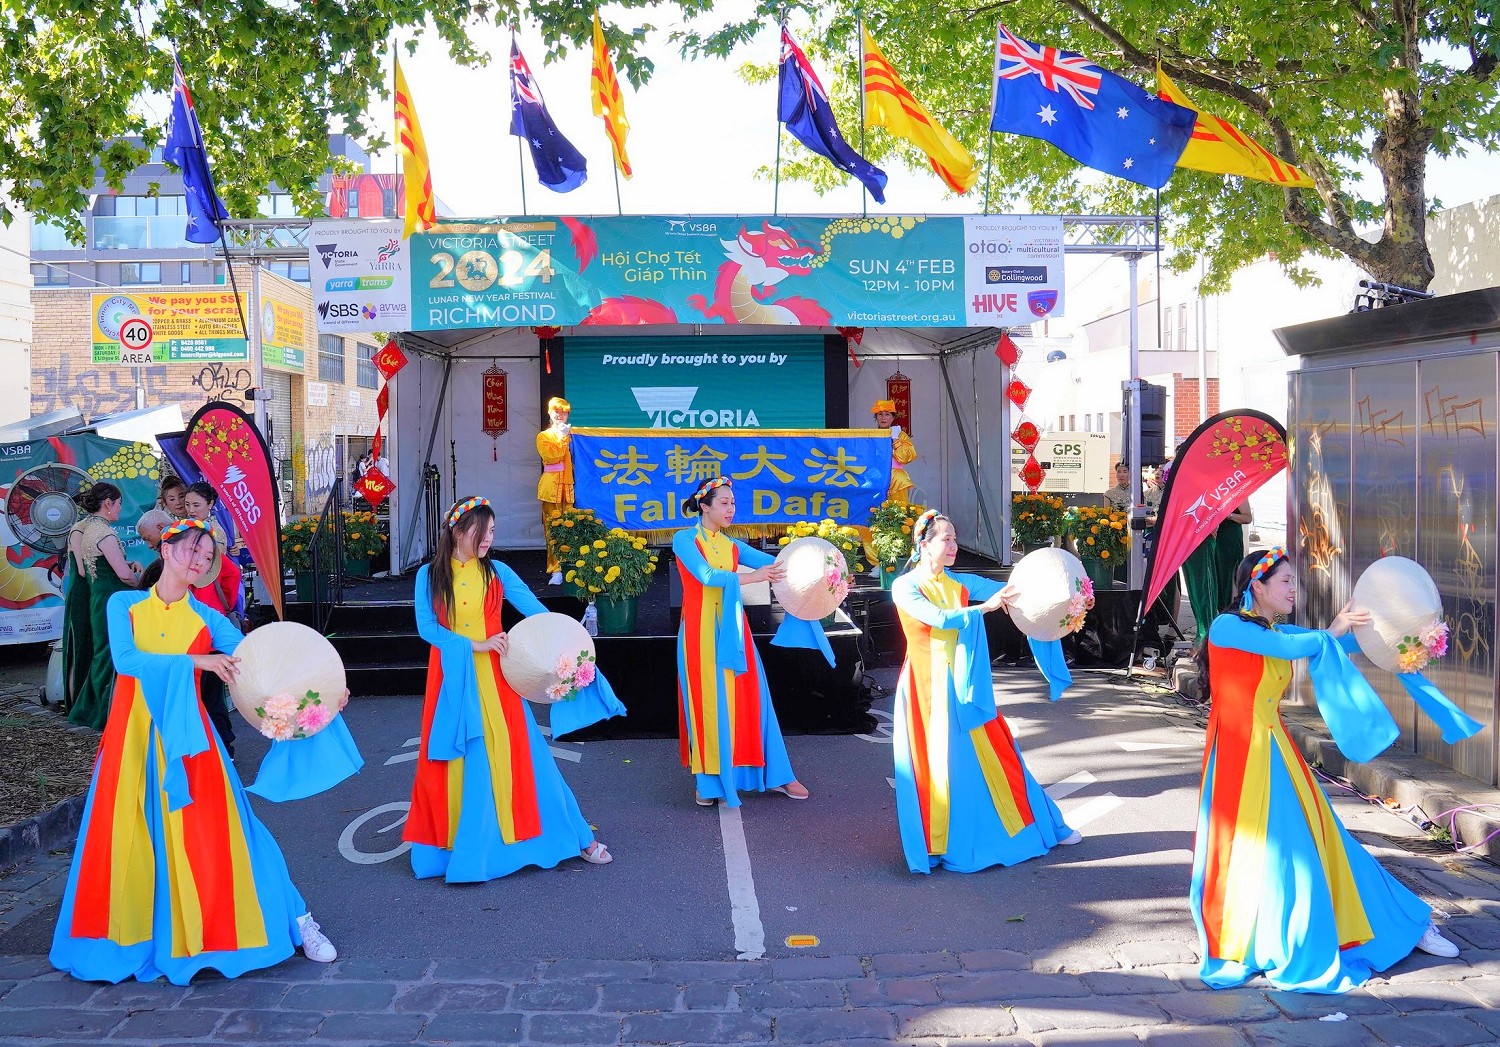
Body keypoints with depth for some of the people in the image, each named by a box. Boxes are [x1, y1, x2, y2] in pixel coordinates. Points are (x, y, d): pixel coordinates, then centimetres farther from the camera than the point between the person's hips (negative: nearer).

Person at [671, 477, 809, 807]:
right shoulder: (684, 539, -2)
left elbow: (774, 562, 2)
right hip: (702, 634, -5)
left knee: (748, 700, 6)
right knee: (709, 704, 0)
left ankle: (774, 775, 14)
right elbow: (707, 576, -17)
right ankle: (710, 780, 12)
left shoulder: (732, 546, 14)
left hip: (732, 631, 5)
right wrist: (752, 577, -26)